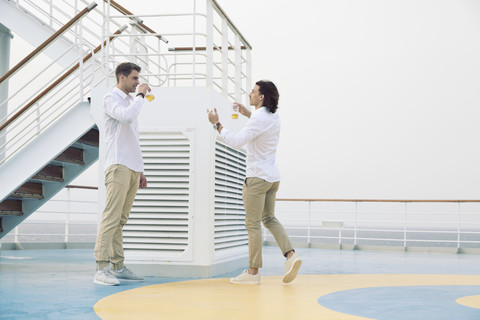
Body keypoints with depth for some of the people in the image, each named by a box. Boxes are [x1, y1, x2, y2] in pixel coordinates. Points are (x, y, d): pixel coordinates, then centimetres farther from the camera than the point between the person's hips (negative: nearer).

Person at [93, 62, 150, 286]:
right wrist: (141, 95, -8)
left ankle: (118, 267, 7)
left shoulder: (130, 101, 25)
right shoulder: (111, 98, -1)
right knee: (111, 218, -13)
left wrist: (140, 170, 23)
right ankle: (101, 269, -14)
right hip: (118, 166, -8)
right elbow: (126, 116, -23)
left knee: (121, 220, 6)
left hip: (132, 168, 8)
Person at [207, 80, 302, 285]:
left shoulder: (258, 120, -19)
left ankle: (253, 272, 3)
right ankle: (291, 255, 4)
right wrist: (248, 114, 27)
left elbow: (235, 142, -22)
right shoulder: (274, 117, 10)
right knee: (269, 218, 18)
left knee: (253, 224, -2)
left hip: (257, 178, -9)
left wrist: (217, 124, -12)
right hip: (273, 176, 9)